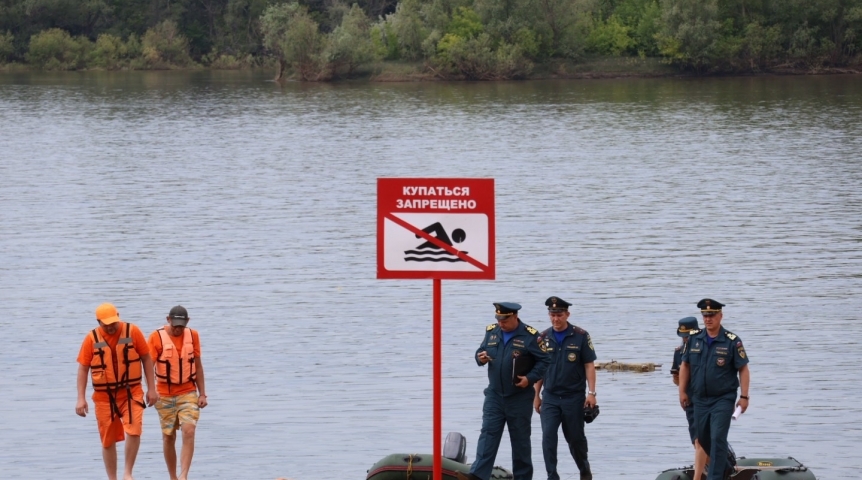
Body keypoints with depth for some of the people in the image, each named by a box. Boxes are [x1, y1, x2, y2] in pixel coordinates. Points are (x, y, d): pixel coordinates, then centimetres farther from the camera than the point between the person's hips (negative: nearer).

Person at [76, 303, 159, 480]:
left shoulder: (132, 332, -4)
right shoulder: (92, 339, -4)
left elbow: (146, 359, 3)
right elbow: (83, 368, 0)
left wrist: (151, 389, 1)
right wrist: (81, 398, -5)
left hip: (131, 392, -1)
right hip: (104, 396, 1)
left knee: (134, 431, -19)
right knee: (108, 440, 7)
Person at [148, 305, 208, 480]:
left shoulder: (193, 336, 2)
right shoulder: (156, 337, -9)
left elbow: (198, 365, 9)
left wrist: (202, 393, 7)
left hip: (188, 393, 1)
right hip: (165, 395, -1)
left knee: (189, 432, -16)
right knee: (168, 437, 6)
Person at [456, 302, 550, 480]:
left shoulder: (530, 336, -9)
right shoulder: (491, 332, 6)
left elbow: (544, 360, -8)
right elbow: (480, 352, 15)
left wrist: (530, 378, -18)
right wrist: (481, 358, -8)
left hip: (519, 397, -4)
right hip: (494, 395, 4)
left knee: (520, 439, 7)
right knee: (488, 434, -6)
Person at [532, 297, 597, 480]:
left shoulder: (580, 336, -4)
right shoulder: (544, 338, 4)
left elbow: (589, 365, -4)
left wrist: (591, 393, -10)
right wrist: (536, 395, 9)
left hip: (574, 396, -2)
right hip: (550, 397, 2)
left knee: (575, 437, 10)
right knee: (548, 437, -9)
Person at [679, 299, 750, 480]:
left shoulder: (732, 341, -9)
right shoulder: (694, 339, 3)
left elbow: (743, 369, -7)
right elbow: (685, 365, 10)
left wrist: (744, 396, -11)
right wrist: (682, 391, 5)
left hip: (723, 399, -5)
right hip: (700, 399, 5)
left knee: (718, 438, -11)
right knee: (703, 438, 15)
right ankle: (725, 465, 38)